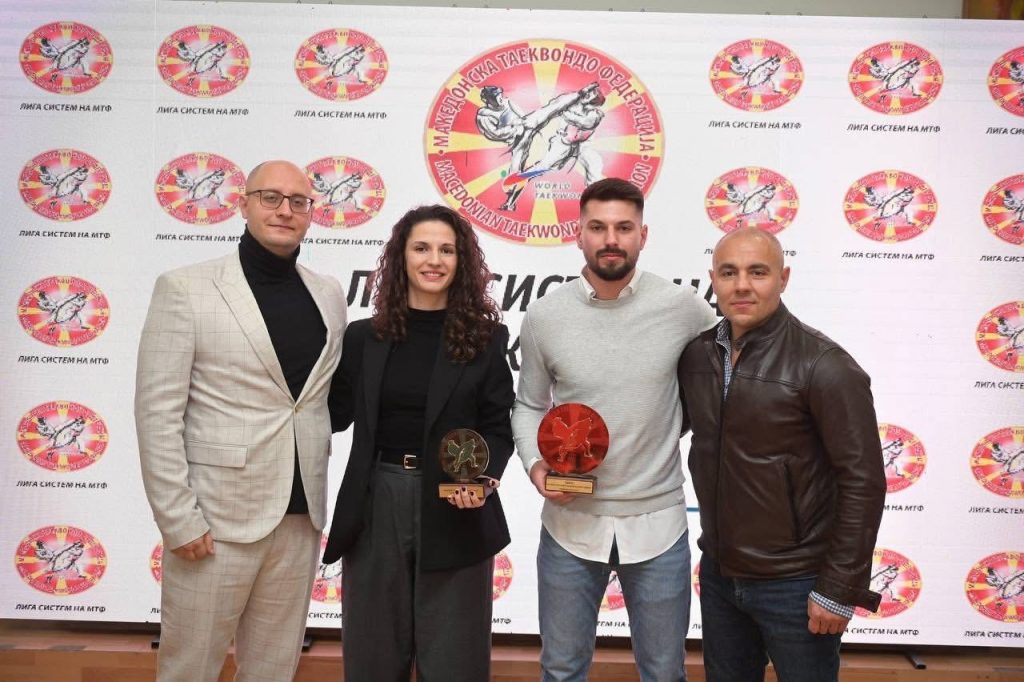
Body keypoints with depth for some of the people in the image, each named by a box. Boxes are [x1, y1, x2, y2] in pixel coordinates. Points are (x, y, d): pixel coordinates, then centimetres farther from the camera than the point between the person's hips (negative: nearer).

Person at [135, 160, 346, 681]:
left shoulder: (329, 295, 8)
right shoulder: (185, 288, -6)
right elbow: (157, 413, -8)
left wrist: (318, 497, 10)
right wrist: (179, 519, -12)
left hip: (301, 516, 4)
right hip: (217, 515, -4)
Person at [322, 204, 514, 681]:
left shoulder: (486, 337, 0)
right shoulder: (363, 338, 5)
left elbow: (498, 427, 0)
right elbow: (338, 414, 7)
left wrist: (485, 479, -17)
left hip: (453, 507, -1)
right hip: (376, 505, 2)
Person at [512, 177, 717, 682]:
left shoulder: (683, 308, -8)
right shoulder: (543, 316, -5)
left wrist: (676, 428, 0)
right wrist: (535, 464, -11)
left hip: (658, 522, 0)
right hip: (570, 521, 1)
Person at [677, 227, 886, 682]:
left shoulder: (823, 365, -16)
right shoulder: (695, 354, -1)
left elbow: (862, 482, -15)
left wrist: (839, 591, -14)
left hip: (795, 585, -5)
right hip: (718, 573, 5)